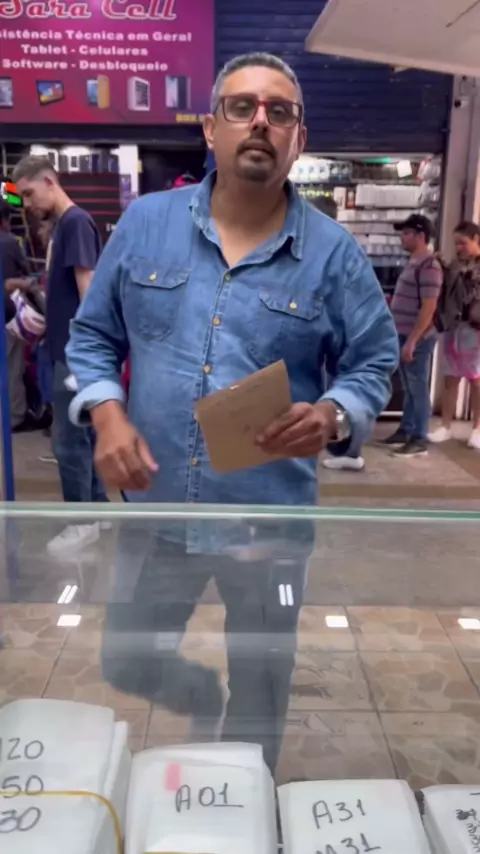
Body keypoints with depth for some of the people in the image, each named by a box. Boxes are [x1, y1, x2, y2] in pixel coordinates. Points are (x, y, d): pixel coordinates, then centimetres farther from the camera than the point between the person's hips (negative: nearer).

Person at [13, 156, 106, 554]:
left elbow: (88, 289, -19)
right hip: (69, 349, 9)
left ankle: (83, 522, 10)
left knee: (69, 440, -2)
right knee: (85, 433, 15)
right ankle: (97, 506, 26)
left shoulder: (76, 222, -13)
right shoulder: (63, 225, 15)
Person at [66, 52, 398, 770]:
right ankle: (205, 701, 55)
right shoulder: (144, 223, 1)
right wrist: (107, 414, -11)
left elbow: (374, 363, 0)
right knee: (127, 667, 20)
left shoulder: (333, 251, -4)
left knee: (261, 685, 19)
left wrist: (332, 416, -21)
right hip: (155, 509, 2)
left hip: (272, 520, -1)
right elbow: (93, 335, 7)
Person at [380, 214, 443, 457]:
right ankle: (405, 431, 25)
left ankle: (419, 440, 5)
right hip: (404, 336, 9)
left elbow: (428, 307, -20)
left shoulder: (429, 265, -15)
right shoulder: (413, 262, 14)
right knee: (408, 388, 15)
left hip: (417, 339, -9)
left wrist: (412, 341, -22)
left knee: (418, 389, -2)